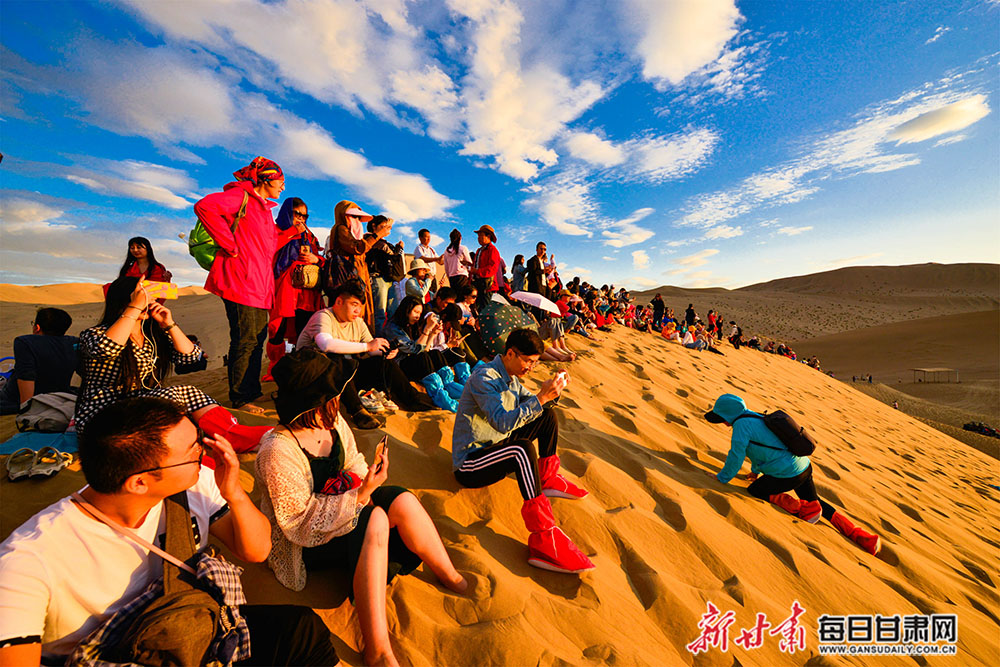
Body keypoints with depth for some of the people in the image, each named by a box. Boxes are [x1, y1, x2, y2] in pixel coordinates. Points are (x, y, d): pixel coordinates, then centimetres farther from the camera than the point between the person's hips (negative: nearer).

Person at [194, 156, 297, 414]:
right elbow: (204, 206, -20)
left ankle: (251, 392, 22)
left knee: (257, 340, 11)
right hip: (242, 281, -9)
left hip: (260, 285, 9)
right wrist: (230, 245, -18)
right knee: (245, 341, -6)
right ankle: (240, 398, 5)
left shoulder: (265, 209, 24)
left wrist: (292, 231, 15)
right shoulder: (241, 196, -3)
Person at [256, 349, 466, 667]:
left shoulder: (333, 421, -7)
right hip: (301, 545, -6)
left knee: (402, 501, -19)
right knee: (375, 522, -31)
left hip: (340, 509, 6)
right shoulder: (277, 452, -28)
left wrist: (360, 482, -15)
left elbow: (354, 463, 8)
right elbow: (301, 526, -27)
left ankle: (453, 579, -2)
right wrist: (361, 494, -35)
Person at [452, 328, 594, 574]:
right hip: (469, 462, -9)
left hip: (496, 448, 9)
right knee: (522, 449, -38)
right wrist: (541, 398, -35)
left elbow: (528, 404, 10)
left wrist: (549, 392, -9)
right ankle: (543, 538, -35)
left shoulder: (510, 376, 6)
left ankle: (548, 479, 13)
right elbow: (504, 422, -33)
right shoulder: (484, 377, -22)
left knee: (549, 415, 7)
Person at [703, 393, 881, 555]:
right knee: (816, 503, 29)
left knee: (753, 490, 7)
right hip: (804, 467, 10)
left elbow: (736, 455, -18)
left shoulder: (741, 424, -19)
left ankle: (800, 508, 1)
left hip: (788, 475, -10)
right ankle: (859, 535, 24)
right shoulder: (756, 418, 11)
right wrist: (756, 471, 37)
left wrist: (722, 478, -5)